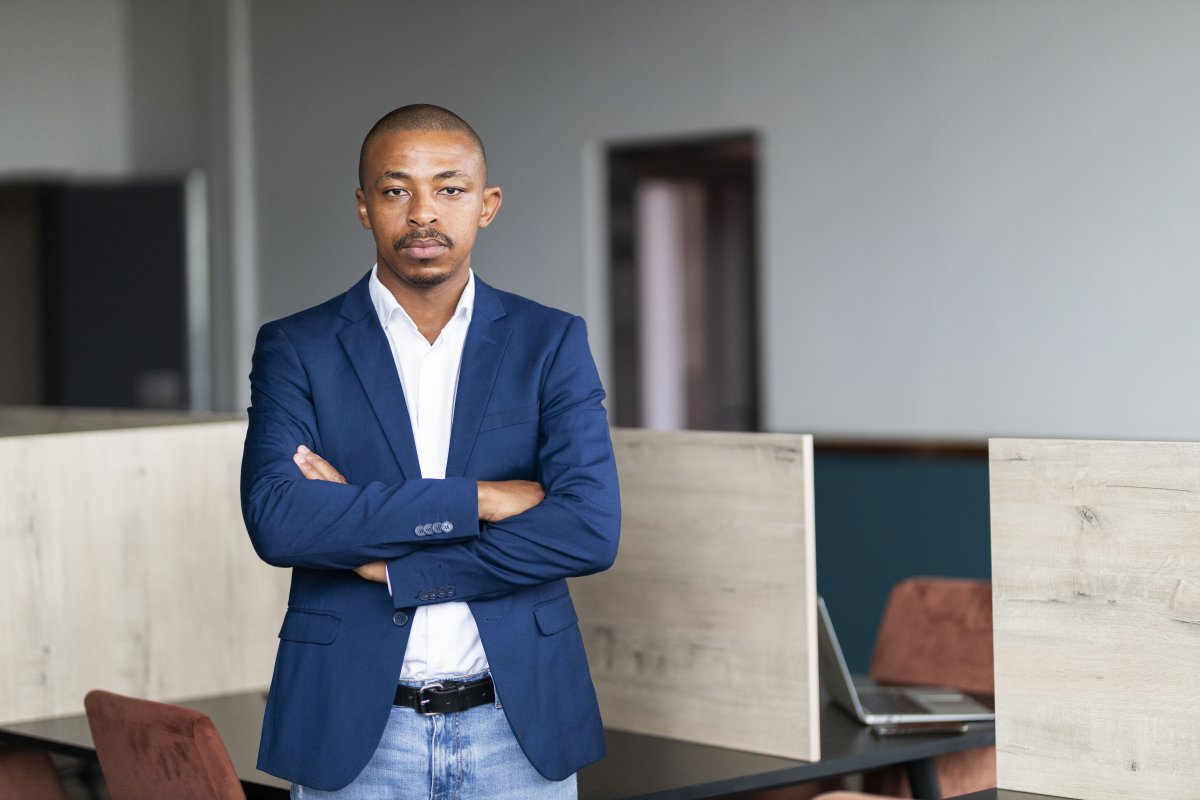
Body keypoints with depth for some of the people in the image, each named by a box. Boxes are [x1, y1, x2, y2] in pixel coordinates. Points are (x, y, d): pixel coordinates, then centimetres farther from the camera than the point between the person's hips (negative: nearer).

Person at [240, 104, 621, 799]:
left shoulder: (551, 343, 1)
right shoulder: (296, 349, 0)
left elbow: (591, 531, -11)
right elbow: (276, 520, -15)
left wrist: (390, 565, -13)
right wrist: (476, 499, -17)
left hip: (519, 723, 1)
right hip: (355, 733, 0)